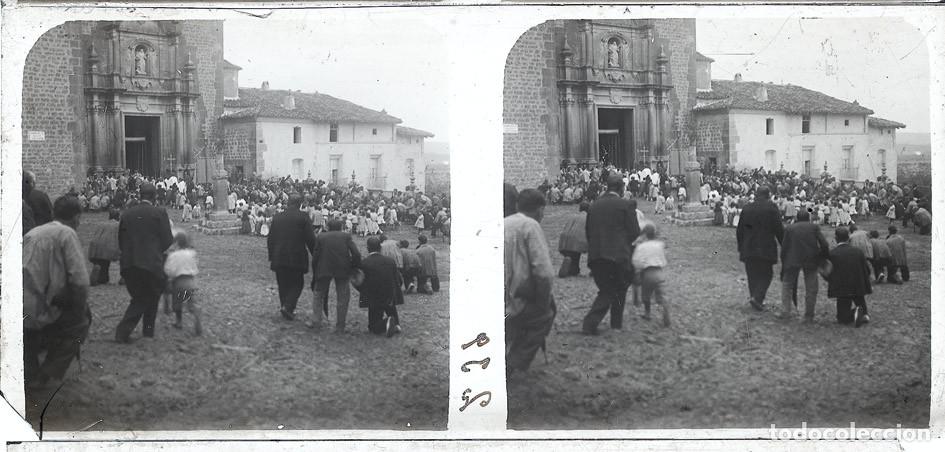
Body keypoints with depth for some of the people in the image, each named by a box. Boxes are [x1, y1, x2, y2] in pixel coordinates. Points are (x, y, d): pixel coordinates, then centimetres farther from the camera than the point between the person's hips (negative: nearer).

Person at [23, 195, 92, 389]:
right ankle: (47, 376, 16)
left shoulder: (32, 233, 14)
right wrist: (81, 311, 1)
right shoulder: (67, 233, -6)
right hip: (39, 313, -6)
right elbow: (80, 280, -14)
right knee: (80, 323, 18)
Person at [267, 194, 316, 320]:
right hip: (297, 257, -4)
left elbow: (270, 239, 11)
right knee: (297, 284, 6)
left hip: (279, 258, 4)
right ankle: (288, 307, -10)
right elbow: (310, 239, -9)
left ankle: (284, 307, 16)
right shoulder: (303, 218, -7)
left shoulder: (277, 217, 6)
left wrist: (271, 258, 18)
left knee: (283, 284, 14)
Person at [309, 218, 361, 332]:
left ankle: (316, 321, 10)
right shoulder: (346, 236, 6)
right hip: (343, 271, 0)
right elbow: (356, 254, -6)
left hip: (324, 270, 0)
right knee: (343, 298, 11)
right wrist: (354, 267, 8)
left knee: (318, 293, 19)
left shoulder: (321, 237, 7)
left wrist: (315, 274, 15)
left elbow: (315, 257, 5)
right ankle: (340, 326, 10)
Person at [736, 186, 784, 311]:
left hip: (748, 249, 4)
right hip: (766, 248, -4)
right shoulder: (772, 208, -8)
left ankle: (754, 297, 16)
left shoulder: (746, 208, 5)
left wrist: (740, 248, 19)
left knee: (752, 275, 14)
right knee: (765, 274, 5)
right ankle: (757, 298, -11)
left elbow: (739, 231, 10)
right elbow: (779, 229, -8)